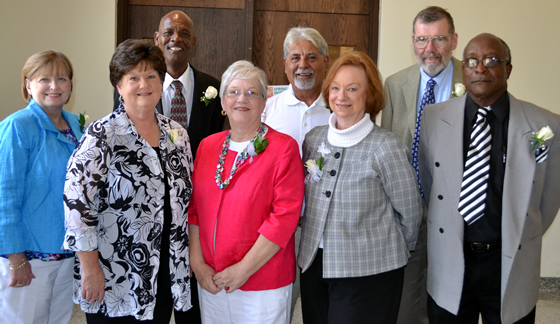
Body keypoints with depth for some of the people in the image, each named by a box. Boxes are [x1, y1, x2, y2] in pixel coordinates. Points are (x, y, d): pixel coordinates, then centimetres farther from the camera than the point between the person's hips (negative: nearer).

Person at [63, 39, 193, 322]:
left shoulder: (177, 134, 6)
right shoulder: (102, 136, -12)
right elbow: (76, 201, -15)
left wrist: (188, 256, 12)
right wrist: (90, 267, -15)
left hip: (166, 275, 5)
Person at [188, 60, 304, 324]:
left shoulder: (283, 148, -8)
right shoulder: (208, 145, 7)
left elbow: (285, 215, -14)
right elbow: (193, 208, 8)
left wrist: (244, 269, -15)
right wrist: (197, 263, -1)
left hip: (263, 282, -4)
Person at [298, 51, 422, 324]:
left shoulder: (384, 146, -12)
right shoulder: (313, 139, 4)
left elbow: (409, 211, -5)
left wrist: (391, 250, 7)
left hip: (369, 271, -5)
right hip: (314, 263, 5)